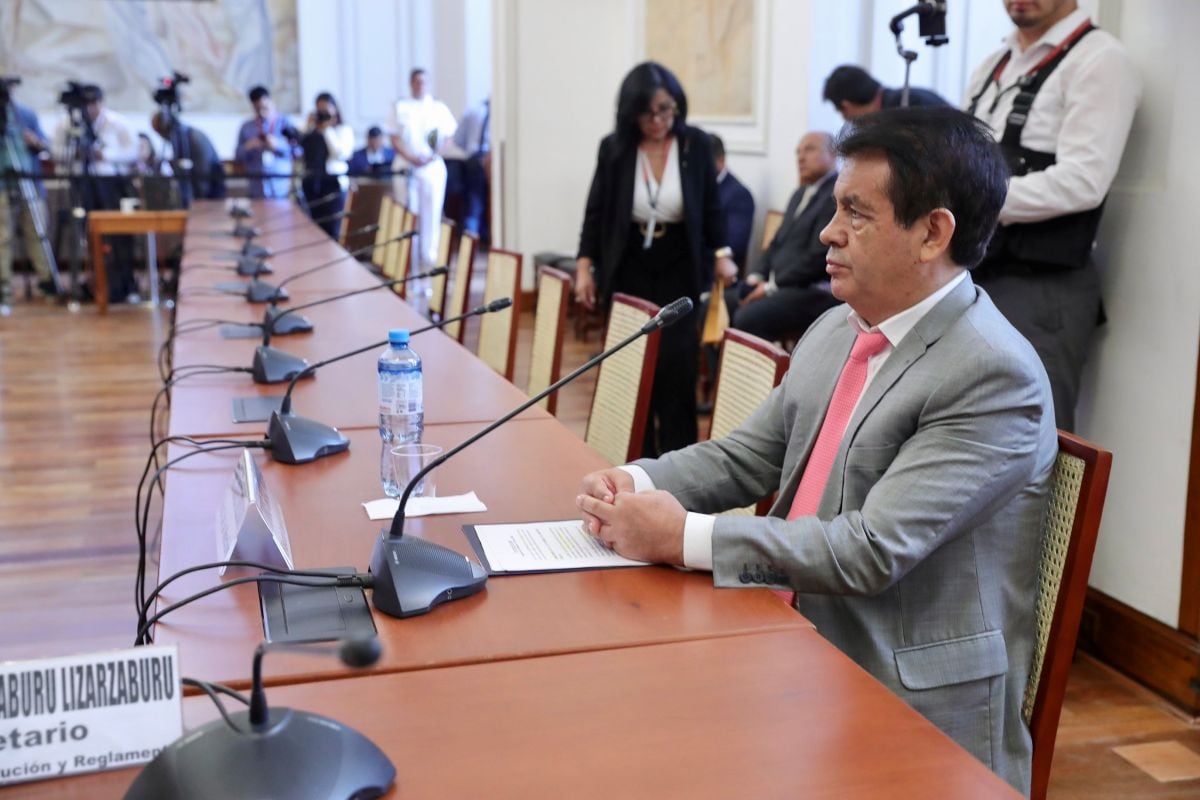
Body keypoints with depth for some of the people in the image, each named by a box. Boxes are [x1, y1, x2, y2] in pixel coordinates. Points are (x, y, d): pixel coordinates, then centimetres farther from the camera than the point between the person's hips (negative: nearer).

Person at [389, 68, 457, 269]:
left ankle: (429, 257, 4)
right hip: (406, 167, 0)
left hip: (433, 167, 0)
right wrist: (411, 157, -12)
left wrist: (433, 155, -12)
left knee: (431, 212, -2)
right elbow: (395, 139, 4)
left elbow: (448, 136, 5)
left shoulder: (439, 108, 9)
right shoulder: (400, 108, 9)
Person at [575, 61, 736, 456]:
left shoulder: (696, 144, -6)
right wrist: (584, 265, -4)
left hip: (680, 268, -1)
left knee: (677, 365, -4)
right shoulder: (613, 148, -5)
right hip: (630, 268, 1)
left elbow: (711, 207, 4)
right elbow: (596, 211, 2)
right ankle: (638, 455, 16)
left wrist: (721, 254, -5)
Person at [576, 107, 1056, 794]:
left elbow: (871, 550, -24)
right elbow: (747, 456, 14)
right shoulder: (835, 331, 8)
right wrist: (636, 483, -5)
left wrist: (684, 537, -21)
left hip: (908, 710, -7)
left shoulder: (996, 376, -18)